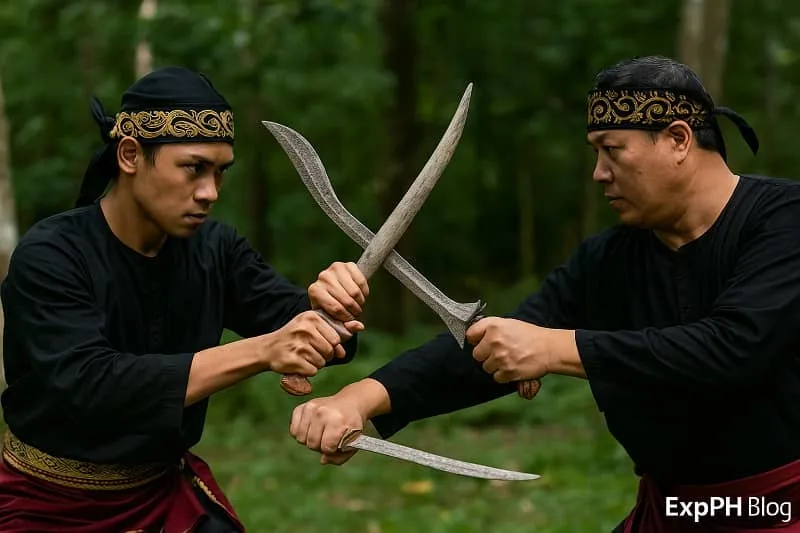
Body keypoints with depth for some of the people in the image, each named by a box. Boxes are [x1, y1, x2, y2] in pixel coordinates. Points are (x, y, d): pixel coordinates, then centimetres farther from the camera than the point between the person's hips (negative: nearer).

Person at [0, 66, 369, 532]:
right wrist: (260, 352, -40)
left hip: (168, 490, 4)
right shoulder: (50, 258, -20)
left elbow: (305, 335, -8)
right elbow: (90, 386, -32)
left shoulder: (215, 248, -5)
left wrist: (330, 309, -33)